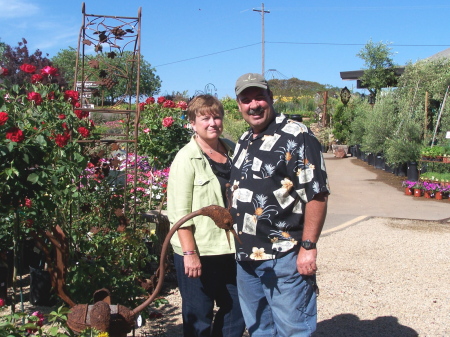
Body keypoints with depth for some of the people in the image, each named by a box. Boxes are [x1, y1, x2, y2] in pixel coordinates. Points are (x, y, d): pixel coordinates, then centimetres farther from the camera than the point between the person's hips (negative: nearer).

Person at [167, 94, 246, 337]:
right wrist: (189, 253, -18)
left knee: (236, 311, 16)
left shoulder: (233, 151, 7)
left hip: (230, 249, 6)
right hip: (198, 252, -5)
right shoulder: (186, 158, -10)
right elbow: (180, 212, -14)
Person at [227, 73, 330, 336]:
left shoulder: (296, 136, -11)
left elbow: (317, 194, -16)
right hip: (246, 257, 8)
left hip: (284, 257, -8)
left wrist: (308, 246, -19)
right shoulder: (243, 143, 14)